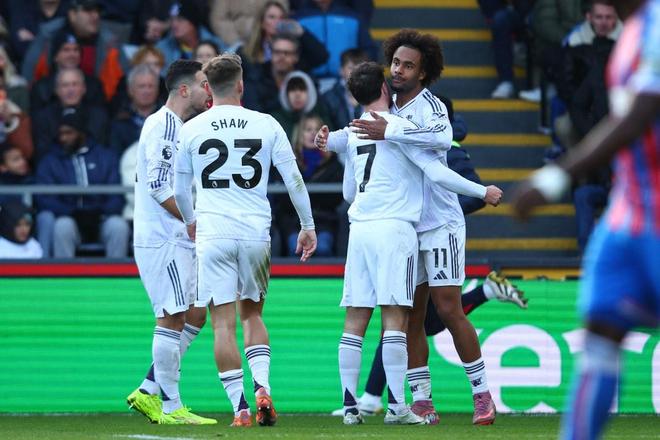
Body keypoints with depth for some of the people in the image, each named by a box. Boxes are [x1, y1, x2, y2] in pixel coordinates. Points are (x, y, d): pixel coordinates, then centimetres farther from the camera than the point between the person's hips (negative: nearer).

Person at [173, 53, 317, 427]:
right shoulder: (266, 125, 3)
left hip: (213, 233, -1)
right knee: (252, 314, 18)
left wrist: (190, 221, 32)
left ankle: (240, 406, -6)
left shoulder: (191, 129, 3)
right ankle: (262, 386, -2)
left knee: (224, 322, 0)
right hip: (256, 233, 1)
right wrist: (308, 226, 15)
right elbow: (294, 178, 4)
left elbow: (180, 190, 13)